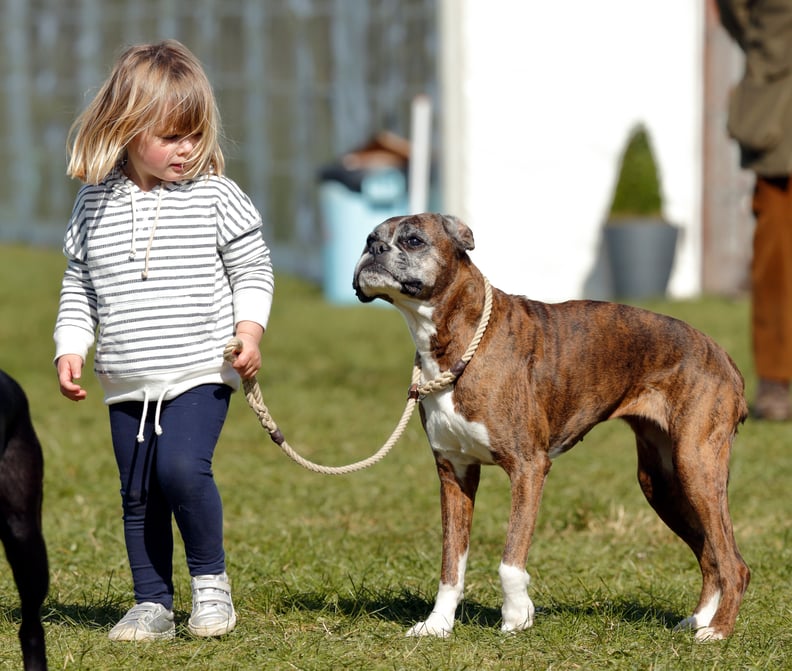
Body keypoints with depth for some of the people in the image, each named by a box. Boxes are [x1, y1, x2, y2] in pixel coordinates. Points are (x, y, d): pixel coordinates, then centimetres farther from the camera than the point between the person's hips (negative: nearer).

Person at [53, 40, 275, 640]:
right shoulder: (95, 202, 4)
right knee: (139, 493, 7)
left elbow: (252, 269, 4)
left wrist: (249, 330, -10)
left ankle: (211, 578, -2)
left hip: (201, 372, -4)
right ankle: (153, 605, 19)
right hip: (128, 385, 4)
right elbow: (79, 285, 12)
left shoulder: (215, 196, -4)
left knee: (181, 466, -22)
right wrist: (71, 348, 3)